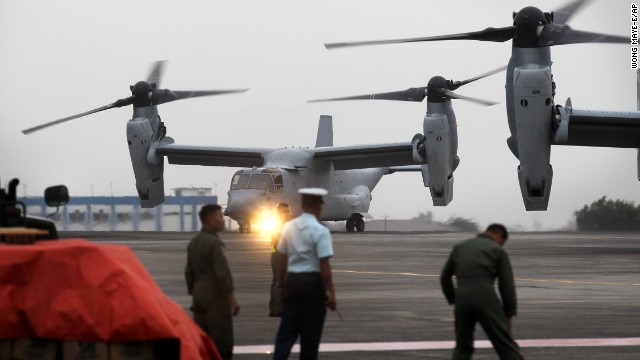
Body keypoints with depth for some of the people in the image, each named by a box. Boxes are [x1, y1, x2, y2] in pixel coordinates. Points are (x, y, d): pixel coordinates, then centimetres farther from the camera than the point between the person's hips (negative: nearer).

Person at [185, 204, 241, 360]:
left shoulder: (194, 242, 12)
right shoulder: (214, 242, -14)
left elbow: (189, 272, 17)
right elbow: (222, 273, -19)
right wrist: (232, 298, -16)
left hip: (200, 296, 8)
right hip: (216, 296, -8)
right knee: (222, 342, -6)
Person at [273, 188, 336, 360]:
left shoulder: (289, 227, 6)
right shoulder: (320, 231, -12)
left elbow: (283, 259, 11)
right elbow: (324, 264, -16)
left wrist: (282, 283, 21)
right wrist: (331, 292, -13)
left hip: (292, 280, 5)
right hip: (313, 282, -5)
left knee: (287, 330, 6)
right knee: (311, 332, 7)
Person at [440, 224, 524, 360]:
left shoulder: (460, 247, 24)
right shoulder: (498, 251, 12)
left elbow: (445, 277, 26)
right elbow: (507, 284, 7)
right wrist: (509, 315, 10)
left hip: (462, 298, 3)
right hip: (485, 298, -3)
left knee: (463, 347, 20)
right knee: (506, 345, 1)